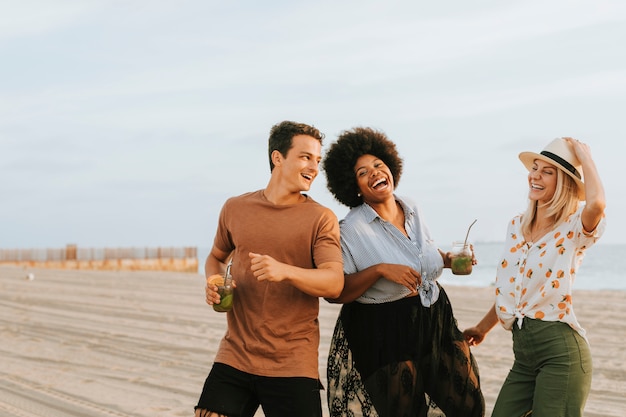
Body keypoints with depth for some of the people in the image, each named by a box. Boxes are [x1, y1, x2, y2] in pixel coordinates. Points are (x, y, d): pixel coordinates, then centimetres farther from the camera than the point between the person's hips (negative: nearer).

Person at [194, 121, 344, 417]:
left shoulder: (321, 218, -2)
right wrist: (213, 283, 2)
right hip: (235, 356, 2)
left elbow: (334, 283, -14)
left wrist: (285, 270, -31)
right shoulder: (235, 209, 8)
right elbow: (216, 257, 24)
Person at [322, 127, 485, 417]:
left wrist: (449, 259, 3)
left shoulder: (412, 210, 5)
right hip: (382, 338, -6)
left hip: (434, 325, 6)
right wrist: (379, 270, -28)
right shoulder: (351, 229, -15)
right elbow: (334, 292, -18)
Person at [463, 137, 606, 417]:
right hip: (523, 352, 6)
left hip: (560, 349, -6)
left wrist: (583, 154, -16)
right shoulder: (517, 226, 12)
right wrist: (483, 327, 31)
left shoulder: (573, 229, -7)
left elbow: (597, 202, -32)